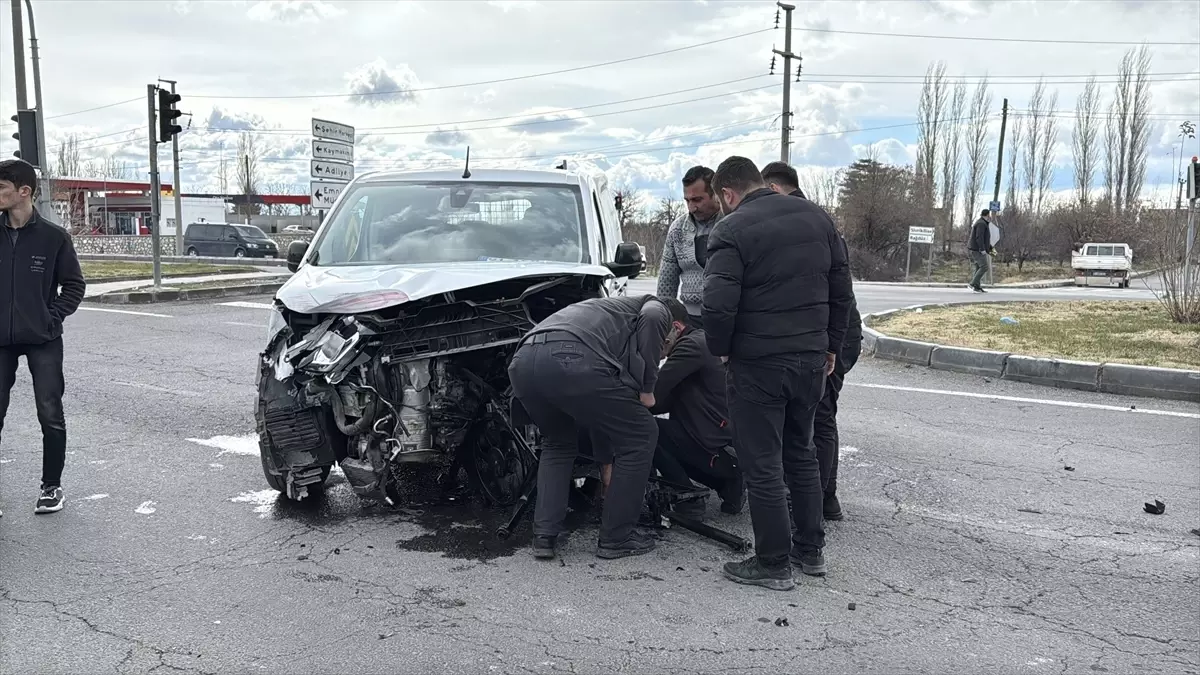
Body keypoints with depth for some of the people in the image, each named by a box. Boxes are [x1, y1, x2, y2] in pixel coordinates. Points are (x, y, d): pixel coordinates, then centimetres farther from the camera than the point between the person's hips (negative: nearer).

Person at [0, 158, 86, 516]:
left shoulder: (54, 236, -5)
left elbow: (74, 285, 2)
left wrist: (53, 318, -7)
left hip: (43, 341, -2)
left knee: (51, 415, 2)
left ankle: (52, 486, 16)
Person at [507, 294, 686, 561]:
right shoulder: (660, 309, 26)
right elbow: (651, 317, -5)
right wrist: (647, 388, 6)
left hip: (523, 361, 8)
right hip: (572, 359, -8)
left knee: (559, 443, 33)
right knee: (640, 436, 12)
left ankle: (545, 536, 22)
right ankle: (616, 538, 19)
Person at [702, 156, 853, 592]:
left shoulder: (731, 230, -12)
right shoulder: (815, 216, 8)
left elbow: (719, 303, -21)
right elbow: (841, 288, 11)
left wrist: (720, 349, -4)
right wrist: (830, 345, 19)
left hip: (757, 363, -7)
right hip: (811, 358, 7)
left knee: (762, 465, 4)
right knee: (800, 453, 21)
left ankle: (774, 565, 12)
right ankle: (811, 551, 29)